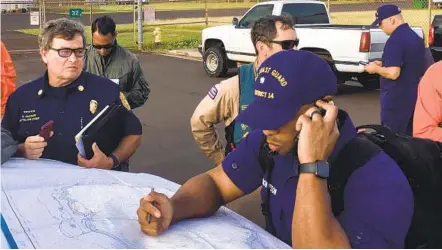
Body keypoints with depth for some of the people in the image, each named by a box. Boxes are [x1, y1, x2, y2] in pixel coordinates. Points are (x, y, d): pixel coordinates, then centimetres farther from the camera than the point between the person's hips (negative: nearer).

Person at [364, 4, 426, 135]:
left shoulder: (395, 40, -18)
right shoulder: (416, 37, 10)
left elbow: (393, 73, -26)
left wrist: (376, 68, -8)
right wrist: (384, 65, 15)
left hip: (396, 98, -9)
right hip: (414, 95, 9)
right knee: (408, 137, 16)